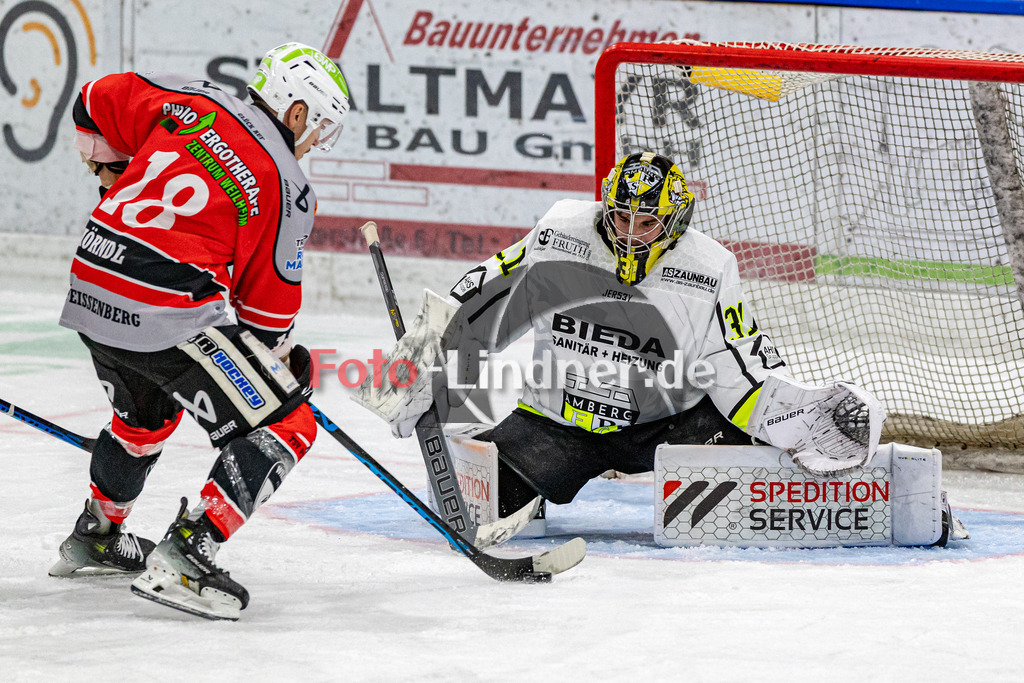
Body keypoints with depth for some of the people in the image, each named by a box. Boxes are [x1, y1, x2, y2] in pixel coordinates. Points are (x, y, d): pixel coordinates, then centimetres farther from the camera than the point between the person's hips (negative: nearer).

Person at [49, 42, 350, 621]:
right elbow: (269, 309, 2)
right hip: (171, 313, -8)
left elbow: (98, 101, 22)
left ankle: (94, 537, 50)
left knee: (146, 411, 35)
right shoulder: (288, 189, -4)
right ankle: (183, 556, -9)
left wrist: (118, 176, 36)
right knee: (285, 424, 0)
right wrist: (285, 358, 20)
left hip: (92, 290, 8)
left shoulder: (191, 102, 9)